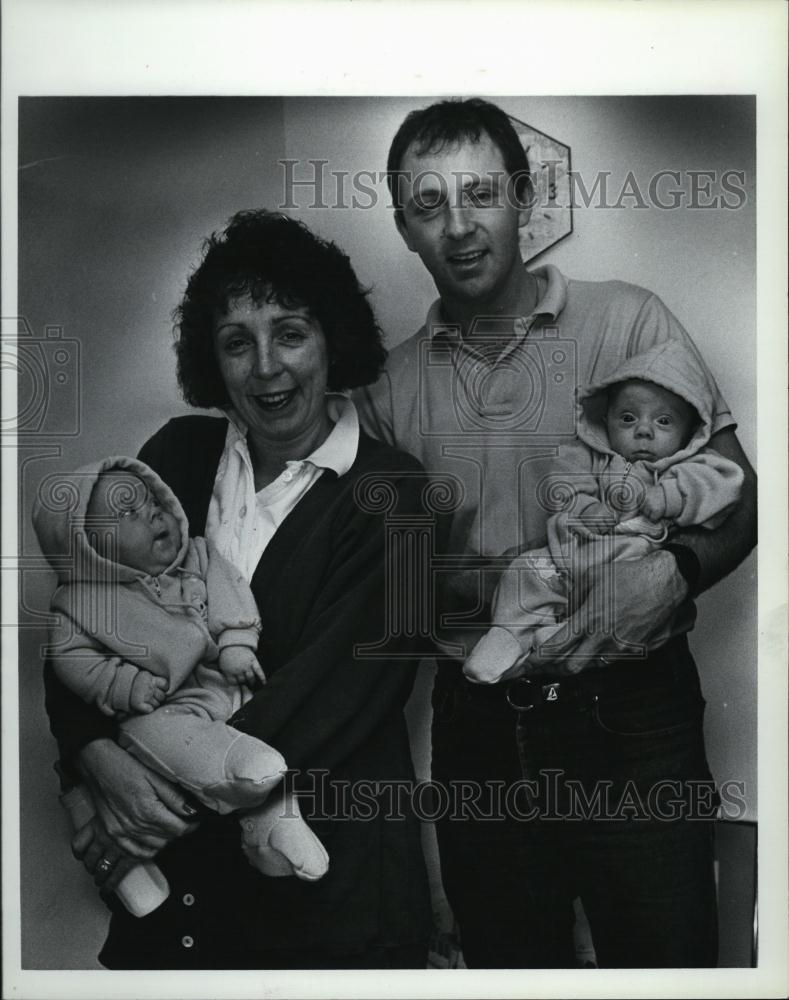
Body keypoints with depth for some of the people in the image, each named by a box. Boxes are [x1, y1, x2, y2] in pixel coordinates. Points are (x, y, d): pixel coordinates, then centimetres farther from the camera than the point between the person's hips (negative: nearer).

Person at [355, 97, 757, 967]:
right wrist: (458, 585, -9)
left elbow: (738, 497, -2)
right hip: (476, 727, 3)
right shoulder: (390, 385, 4)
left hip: (629, 712, -3)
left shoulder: (627, 322, -5)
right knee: (504, 961, 18)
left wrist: (672, 573, -21)